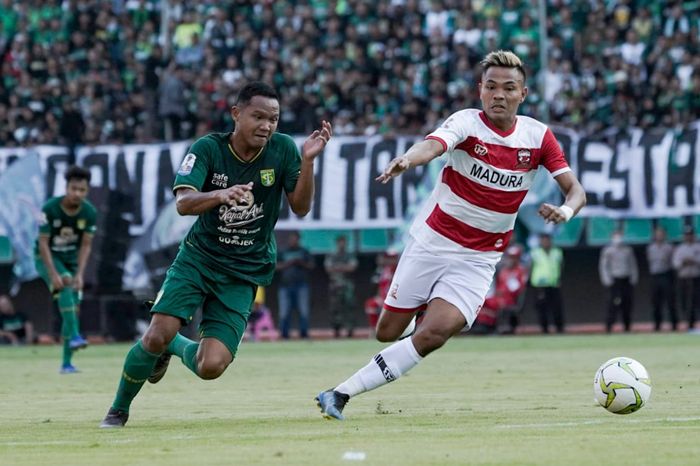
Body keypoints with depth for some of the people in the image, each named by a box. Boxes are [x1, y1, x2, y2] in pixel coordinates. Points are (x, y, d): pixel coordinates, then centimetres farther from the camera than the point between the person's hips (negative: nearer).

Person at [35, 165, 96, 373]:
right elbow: (43, 243, -22)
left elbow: (86, 245, -8)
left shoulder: (90, 212, -14)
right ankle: (74, 336, -43)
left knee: (73, 306, -2)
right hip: (47, 257, -4)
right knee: (66, 284, -33)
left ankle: (67, 362, 3)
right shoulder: (50, 208, -24)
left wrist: (80, 274, -19)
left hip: (72, 259, 4)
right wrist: (53, 274, -28)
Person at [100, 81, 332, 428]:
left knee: (211, 367, -14)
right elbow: (183, 204, -24)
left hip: (244, 274, 1)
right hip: (198, 258, -1)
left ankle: (177, 348, 24)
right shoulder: (208, 148, -12)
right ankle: (119, 409, 7)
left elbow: (301, 207, -6)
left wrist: (307, 161, -22)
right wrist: (220, 195, -45)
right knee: (158, 334, -20)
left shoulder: (282, 149, -6)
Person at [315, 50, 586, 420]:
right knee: (388, 331, 4)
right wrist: (407, 159, -59)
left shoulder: (538, 136, -4)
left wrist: (566, 210, -27)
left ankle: (341, 394, -15)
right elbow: (432, 145, -35)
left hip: (479, 259, 1)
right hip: (432, 240, -1)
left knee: (435, 333, -20)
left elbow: (575, 189, -2)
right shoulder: (467, 123, -13)